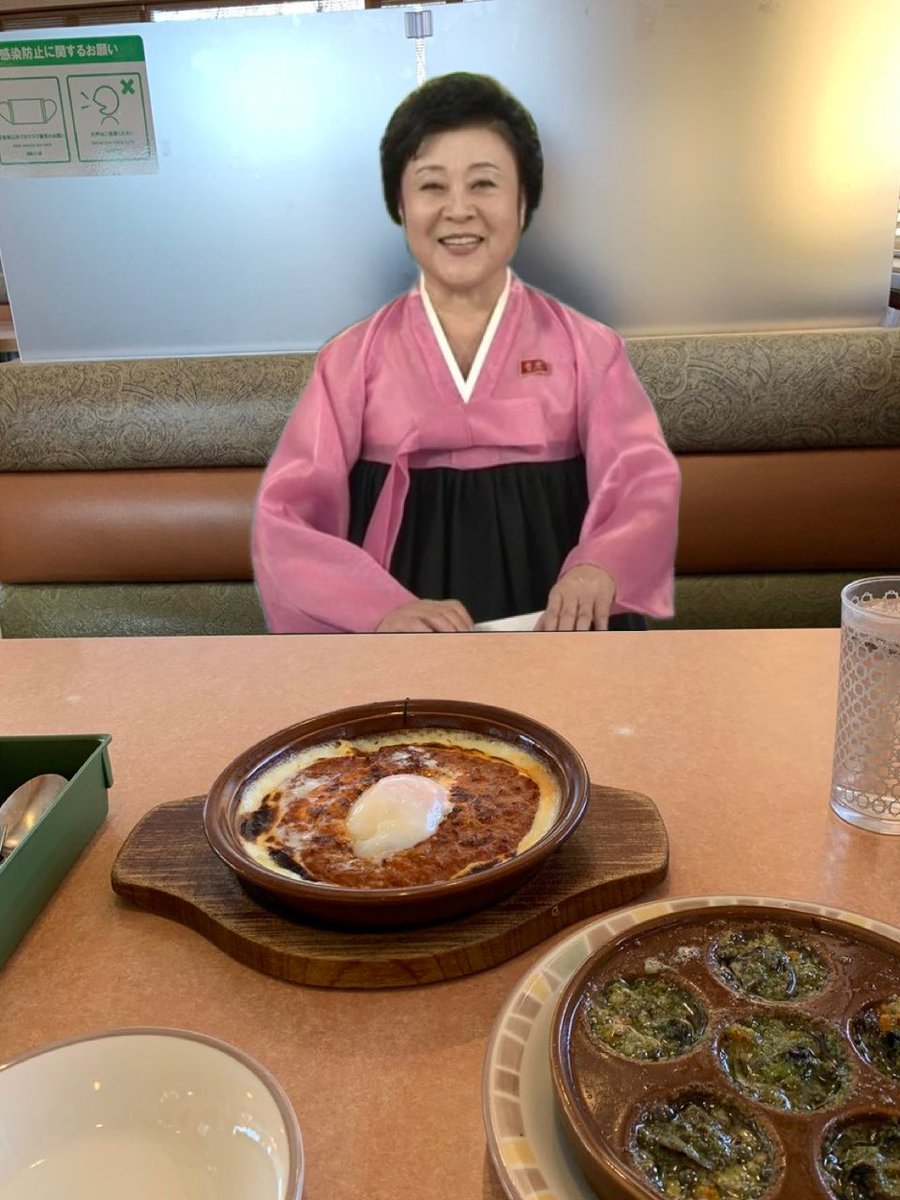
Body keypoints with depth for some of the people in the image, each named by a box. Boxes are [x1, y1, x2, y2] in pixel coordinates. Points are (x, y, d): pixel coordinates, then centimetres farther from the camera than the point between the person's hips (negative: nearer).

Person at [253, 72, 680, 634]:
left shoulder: (586, 347, 9)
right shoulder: (353, 359, 7)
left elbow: (644, 481, -3)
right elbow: (286, 516, -2)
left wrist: (599, 568, -25)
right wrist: (384, 609, -20)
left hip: (555, 627, 1)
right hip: (410, 634, 0)